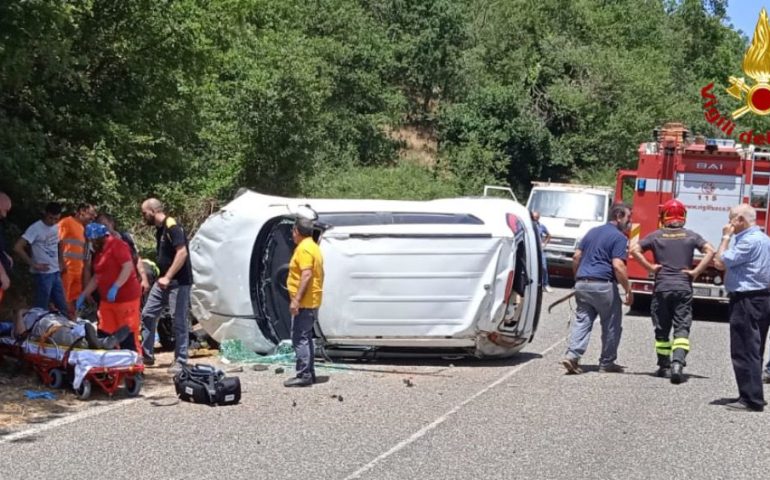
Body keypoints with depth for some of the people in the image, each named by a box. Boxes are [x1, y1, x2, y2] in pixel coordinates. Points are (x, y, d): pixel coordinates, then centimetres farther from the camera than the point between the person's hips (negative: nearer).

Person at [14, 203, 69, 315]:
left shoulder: (57, 227, 7)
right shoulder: (36, 228, -14)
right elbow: (18, 247, -19)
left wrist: (60, 261, 10)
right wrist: (34, 264, -17)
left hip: (56, 272, 7)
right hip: (43, 274, -7)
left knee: (63, 308, 11)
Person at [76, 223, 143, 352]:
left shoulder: (117, 245, -9)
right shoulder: (99, 252, 18)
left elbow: (128, 267, -19)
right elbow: (96, 277, 25)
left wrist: (115, 287, -25)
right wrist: (83, 296, 21)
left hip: (126, 298, -9)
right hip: (107, 301, 9)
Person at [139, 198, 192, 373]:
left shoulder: (172, 227, -15)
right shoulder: (159, 229, 13)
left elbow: (182, 253, -24)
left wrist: (168, 277, -26)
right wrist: (162, 277, 15)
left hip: (178, 282, -10)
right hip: (163, 281, 10)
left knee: (179, 321, -4)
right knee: (147, 314, 9)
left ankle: (180, 362, 2)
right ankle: (147, 355, 17)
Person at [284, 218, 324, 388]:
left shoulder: (304, 248, -15)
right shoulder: (313, 246, 17)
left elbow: (306, 275, -24)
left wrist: (296, 299, -26)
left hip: (304, 303, -11)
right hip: (312, 302, 11)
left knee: (300, 338, -10)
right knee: (306, 337, 15)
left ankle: (304, 375, -11)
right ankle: (309, 373, 19)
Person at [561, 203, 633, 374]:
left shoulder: (592, 232, 17)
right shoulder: (619, 237, -6)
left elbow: (576, 257, 16)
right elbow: (618, 266, -16)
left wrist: (578, 279, 25)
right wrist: (628, 290, -12)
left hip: (582, 283, 6)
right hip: (603, 285, -6)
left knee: (581, 320, 4)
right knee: (611, 325, 7)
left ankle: (572, 354, -14)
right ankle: (607, 363, 13)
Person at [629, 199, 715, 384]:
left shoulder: (656, 235, 3)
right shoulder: (691, 236, 3)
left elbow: (634, 249, -7)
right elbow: (710, 251, -6)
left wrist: (649, 267, -1)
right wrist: (696, 271, -4)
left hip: (662, 287, 0)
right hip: (684, 287, 0)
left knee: (662, 329, 12)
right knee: (682, 328, -3)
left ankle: (664, 366, 17)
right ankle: (677, 363, -23)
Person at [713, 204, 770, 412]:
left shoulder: (749, 241, -17)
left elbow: (721, 261, -16)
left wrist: (726, 237, -5)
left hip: (747, 300, -10)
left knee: (744, 351, -7)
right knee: (753, 351, 15)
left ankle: (751, 399, -8)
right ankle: (752, 396, 22)